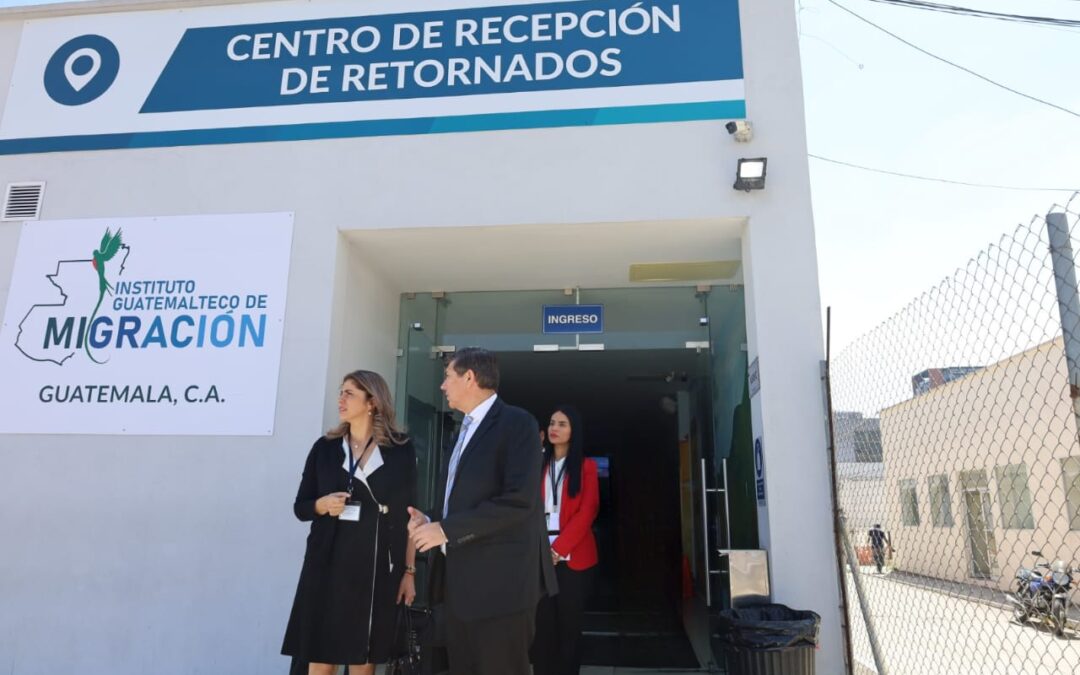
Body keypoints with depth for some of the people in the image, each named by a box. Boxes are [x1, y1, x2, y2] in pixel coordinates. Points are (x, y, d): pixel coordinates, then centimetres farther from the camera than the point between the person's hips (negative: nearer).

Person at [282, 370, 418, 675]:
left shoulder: (401, 450, -1)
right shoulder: (324, 447, 5)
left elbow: (409, 516, 1)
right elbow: (300, 507, 10)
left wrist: (409, 571, -1)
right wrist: (322, 505, -12)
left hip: (377, 568, -1)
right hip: (328, 564, 2)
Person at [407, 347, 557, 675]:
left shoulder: (516, 423, -11)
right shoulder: (465, 429, 17)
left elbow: (519, 500, -21)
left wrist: (446, 529, -18)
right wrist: (431, 522, 1)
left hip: (499, 580, -8)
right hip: (458, 580, 9)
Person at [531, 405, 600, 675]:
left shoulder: (586, 467, 5)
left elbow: (587, 512, -5)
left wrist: (559, 548, -13)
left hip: (573, 556, -2)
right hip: (540, 556, 2)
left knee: (569, 625, 4)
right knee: (542, 624, 1)